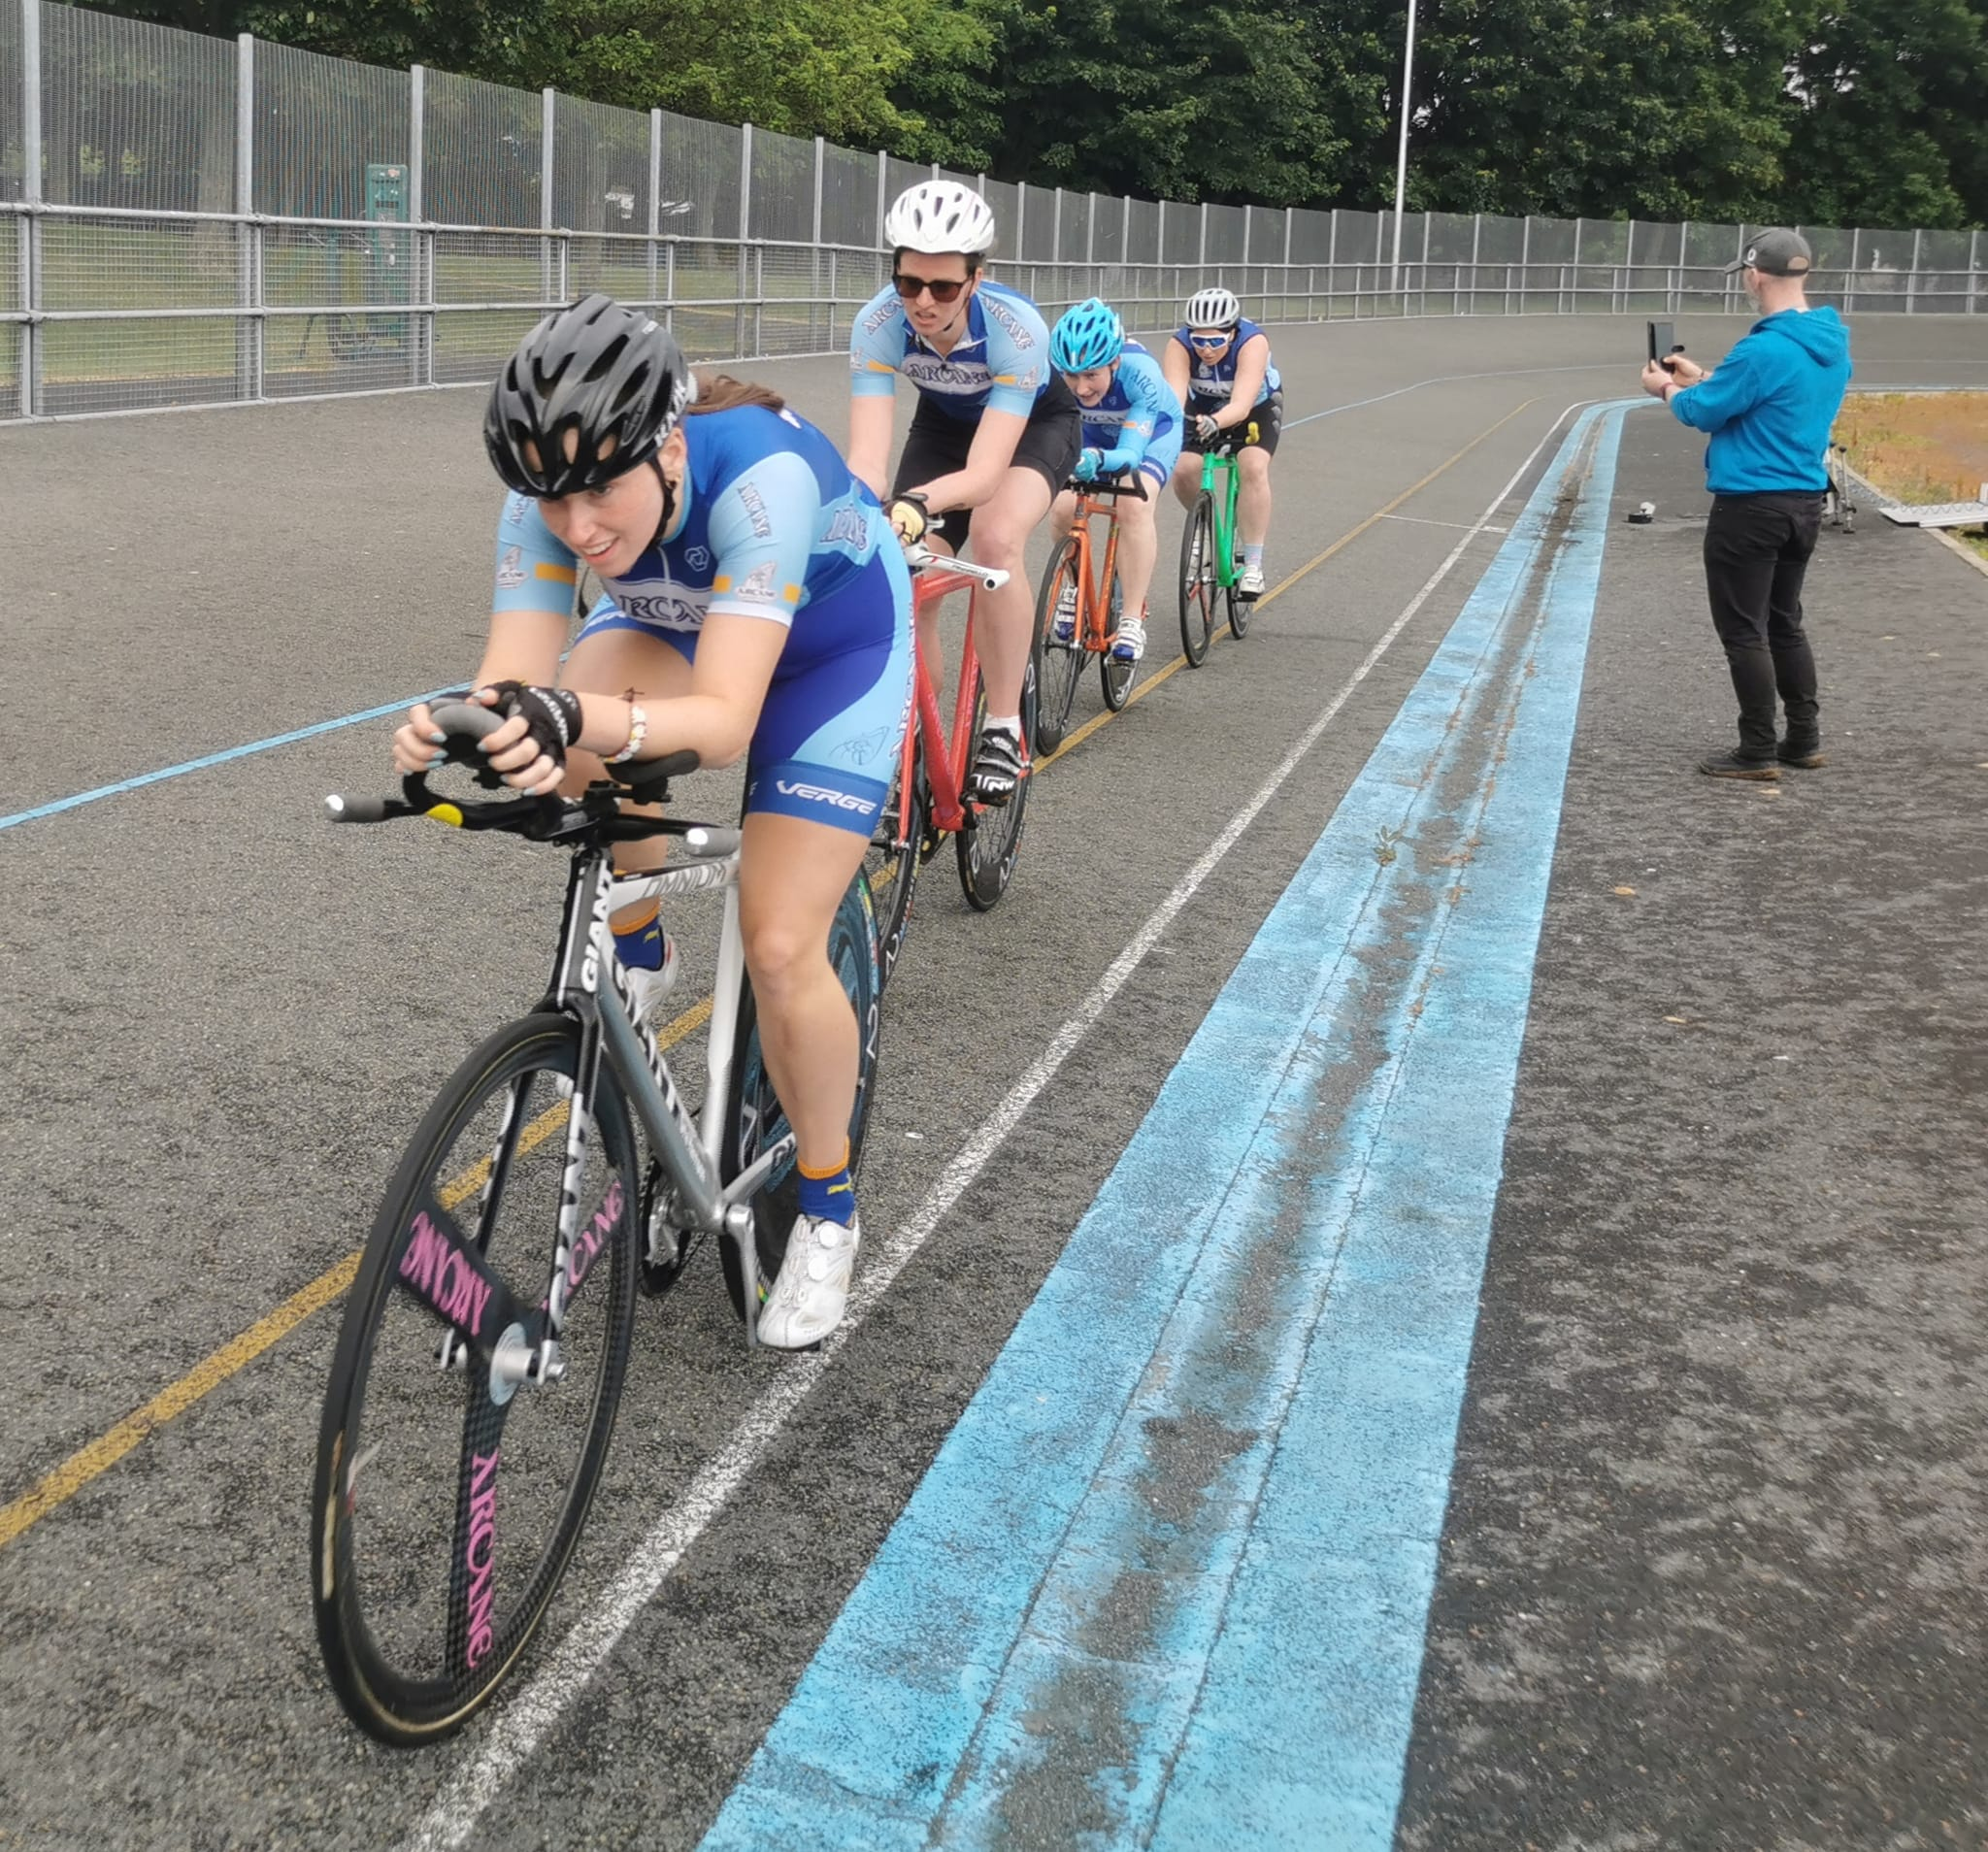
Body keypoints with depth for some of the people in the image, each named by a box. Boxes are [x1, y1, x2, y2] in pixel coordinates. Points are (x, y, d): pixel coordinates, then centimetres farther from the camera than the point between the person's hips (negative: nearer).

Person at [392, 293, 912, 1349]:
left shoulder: (762, 474, -41)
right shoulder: (551, 498, -27)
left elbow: (725, 721, -47)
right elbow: (517, 685, -32)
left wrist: (587, 720, -64)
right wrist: (455, 732, -54)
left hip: (833, 644, -4)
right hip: (676, 624, 4)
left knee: (780, 948, -14)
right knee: (573, 741, -31)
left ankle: (827, 1210, 10)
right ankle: (637, 953, -1)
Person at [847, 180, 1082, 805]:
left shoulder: (1017, 328, -39)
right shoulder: (879, 323, -31)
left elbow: (984, 472, -45)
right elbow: (866, 456, -37)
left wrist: (915, 505, -64)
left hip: (1034, 423, -3)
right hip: (944, 422, 4)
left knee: (996, 539, -33)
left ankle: (1003, 732, -20)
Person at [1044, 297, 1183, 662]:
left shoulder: (1140, 374, -40)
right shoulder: (1056, 374, -33)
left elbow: (1130, 453, -42)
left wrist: (1097, 459, -63)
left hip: (1152, 430, -3)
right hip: (1093, 432, 3)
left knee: (1133, 504, -31)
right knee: (1063, 506, -22)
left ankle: (1133, 619, -21)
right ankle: (1073, 589, 6)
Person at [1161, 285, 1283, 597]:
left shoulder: (1252, 342, -37)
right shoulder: (1180, 345, -30)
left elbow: (1241, 404, -47)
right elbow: (1173, 397, -43)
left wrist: (1214, 422, -67)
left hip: (1257, 405, -2)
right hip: (1204, 406, 2)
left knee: (1254, 467, -28)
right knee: (1183, 471, -20)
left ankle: (1253, 565, -21)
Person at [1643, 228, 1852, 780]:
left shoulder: (1765, 349, -21)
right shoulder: (1833, 344, 6)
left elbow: (1702, 412, -11)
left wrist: (1669, 389, 10)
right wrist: (1701, 377, 23)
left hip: (1752, 507, -9)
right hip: (1805, 502, 9)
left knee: (1744, 630, 1)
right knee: (1784, 623, 19)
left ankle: (1758, 753, 5)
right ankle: (1804, 739, 24)